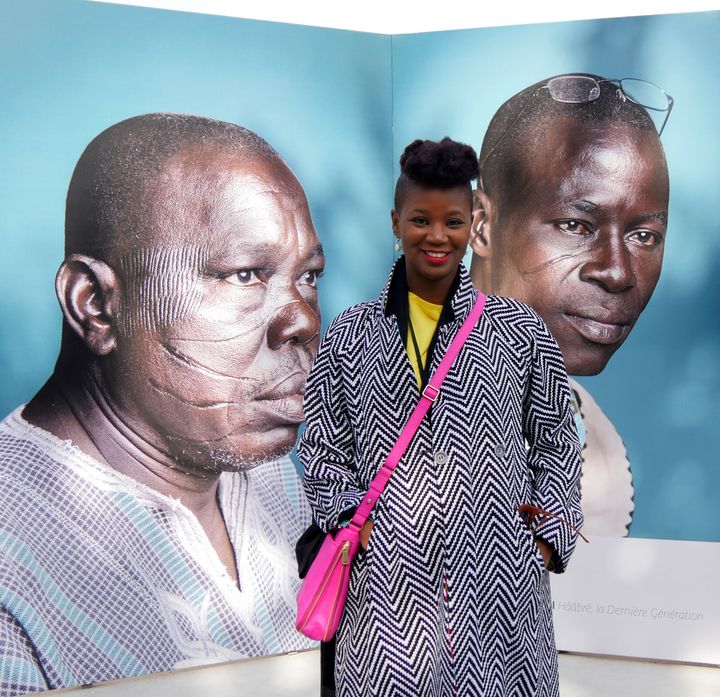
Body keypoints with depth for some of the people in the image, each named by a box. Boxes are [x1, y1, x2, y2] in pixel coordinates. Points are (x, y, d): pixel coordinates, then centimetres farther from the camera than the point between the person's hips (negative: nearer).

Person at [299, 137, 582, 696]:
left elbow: (557, 444, 12)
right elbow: (321, 447, 12)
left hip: (499, 582, 0)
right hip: (387, 584, 0)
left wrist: (546, 534, 3)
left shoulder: (521, 330, 6)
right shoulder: (350, 335, 7)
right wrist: (350, 518, -2)